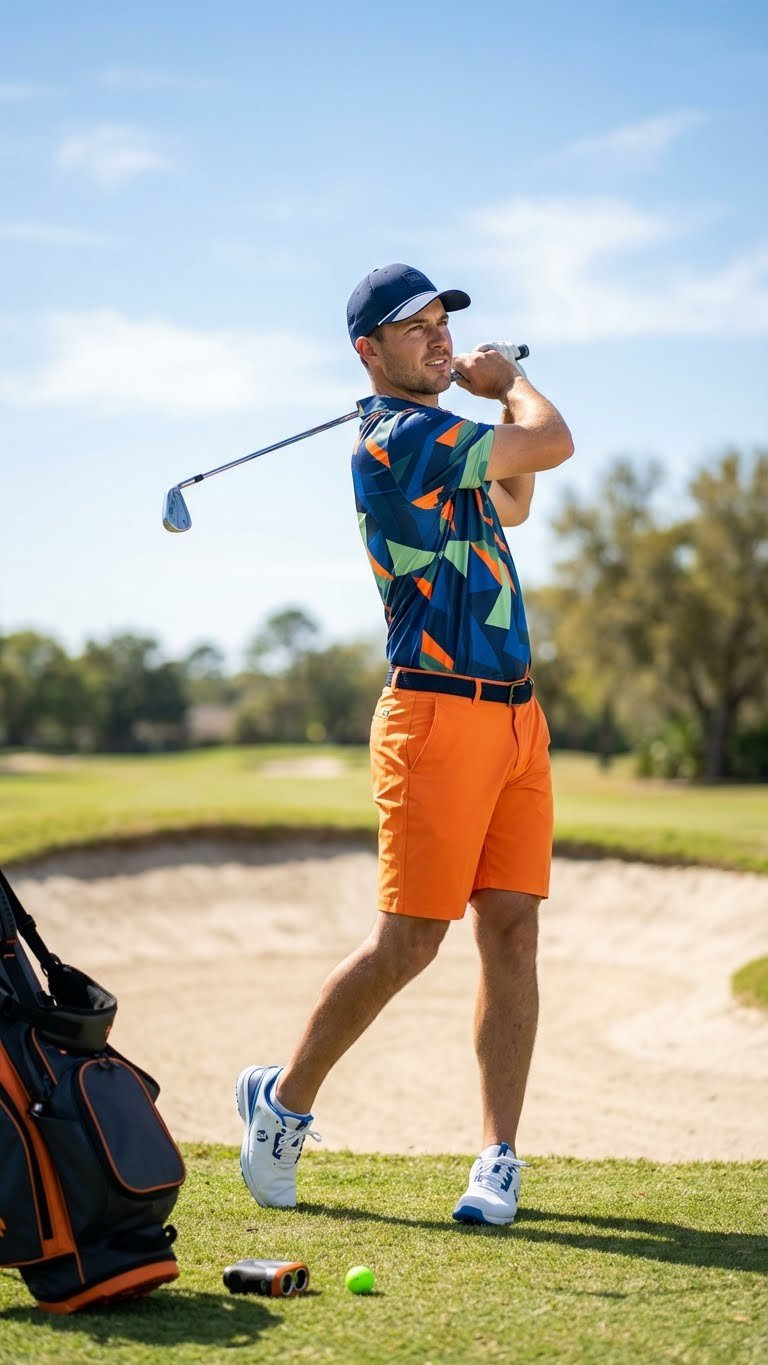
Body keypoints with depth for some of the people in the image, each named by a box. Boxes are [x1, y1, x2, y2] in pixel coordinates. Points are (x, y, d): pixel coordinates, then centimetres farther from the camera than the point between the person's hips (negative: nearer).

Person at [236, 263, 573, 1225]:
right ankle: (283, 1100, 15)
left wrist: (494, 389, 21)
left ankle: (499, 1158, 8)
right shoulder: (398, 438, -12)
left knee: (511, 931, 3)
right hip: (439, 713, -9)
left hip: (515, 713, 9)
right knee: (406, 943, -6)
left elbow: (511, 505, 35)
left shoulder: (439, 442, 18)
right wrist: (507, 383, 9)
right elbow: (554, 444, -12)